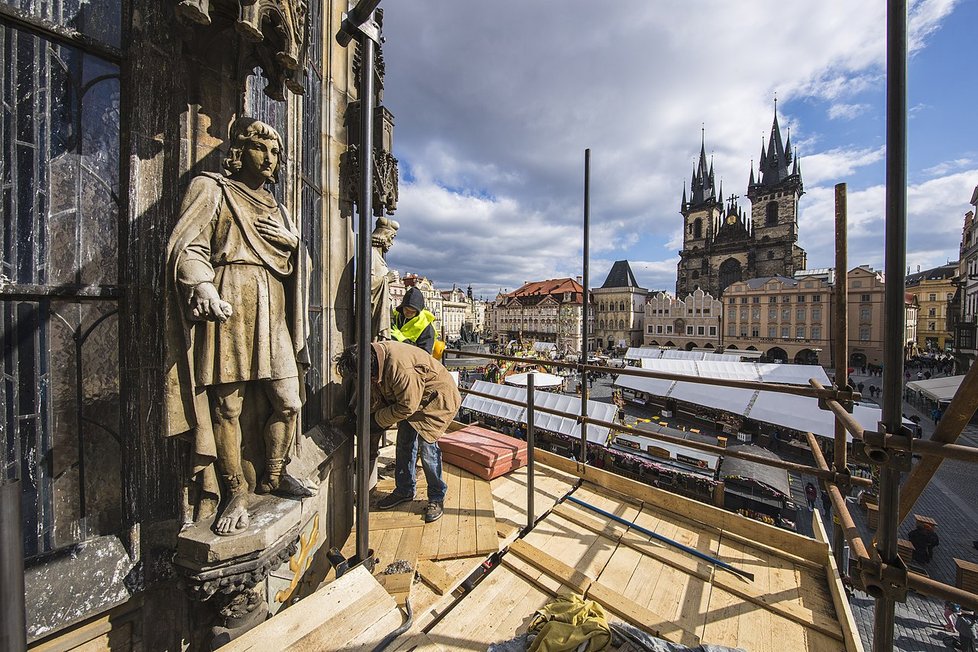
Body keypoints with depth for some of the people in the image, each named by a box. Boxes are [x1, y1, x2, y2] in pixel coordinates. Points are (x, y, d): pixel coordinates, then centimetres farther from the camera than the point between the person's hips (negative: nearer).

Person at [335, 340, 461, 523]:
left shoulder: (401, 369, -40)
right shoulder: (373, 355, -12)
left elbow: (407, 407, -28)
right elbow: (375, 393, 4)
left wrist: (377, 420, -15)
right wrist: (367, 416, -4)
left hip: (436, 399, -9)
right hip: (408, 398, 9)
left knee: (428, 447, -9)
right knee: (404, 444, 13)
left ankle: (437, 498, 13)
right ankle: (405, 490, 33)